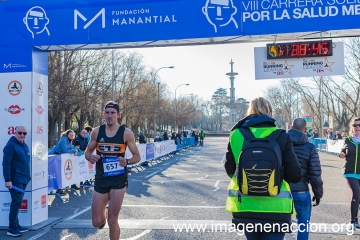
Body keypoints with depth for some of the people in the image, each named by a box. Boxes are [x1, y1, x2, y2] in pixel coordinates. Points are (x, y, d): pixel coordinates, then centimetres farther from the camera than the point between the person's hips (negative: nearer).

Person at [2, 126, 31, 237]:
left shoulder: (24, 146, 14)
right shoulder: (11, 145, -12)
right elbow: (6, 163, -17)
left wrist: (27, 176, 19)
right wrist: (7, 180, -21)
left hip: (22, 179, 8)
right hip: (15, 179, -8)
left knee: (17, 202, 14)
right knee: (17, 202, -9)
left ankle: (15, 225, 22)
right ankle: (11, 228, -2)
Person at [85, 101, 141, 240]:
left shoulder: (126, 133, -7)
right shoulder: (97, 132, 0)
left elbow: (137, 156, -1)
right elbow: (87, 152, 10)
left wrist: (127, 162, -22)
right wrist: (90, 157, -13)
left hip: (119, 179, -2)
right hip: (101, 179, 2)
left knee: (112, 221, 0)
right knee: (97, 222, 4)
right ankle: (103, 217, 41)